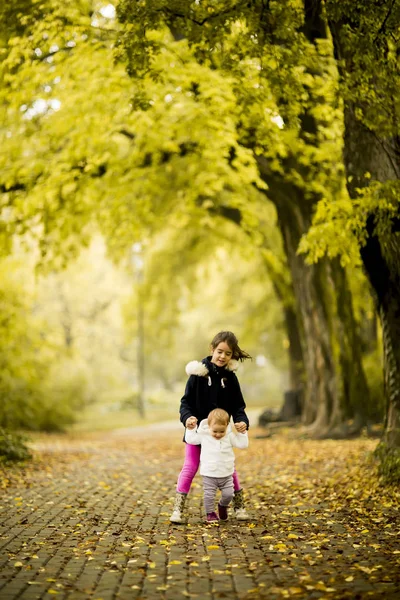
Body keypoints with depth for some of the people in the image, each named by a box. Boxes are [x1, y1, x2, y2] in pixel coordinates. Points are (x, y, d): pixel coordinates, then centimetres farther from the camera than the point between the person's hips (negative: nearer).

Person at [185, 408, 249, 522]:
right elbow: (190, 439, 4)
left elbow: (242, 444, -2)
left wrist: (242, 432, -10)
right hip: (209, 474, -1)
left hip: (226, 474, 1)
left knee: (228, 494, 2)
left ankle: (223, 506, 33)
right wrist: (190, 428, -4)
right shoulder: (203, 435, -6)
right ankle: (210, 513, 22)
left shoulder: (229, 436, -4)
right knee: (209, 495, -2)